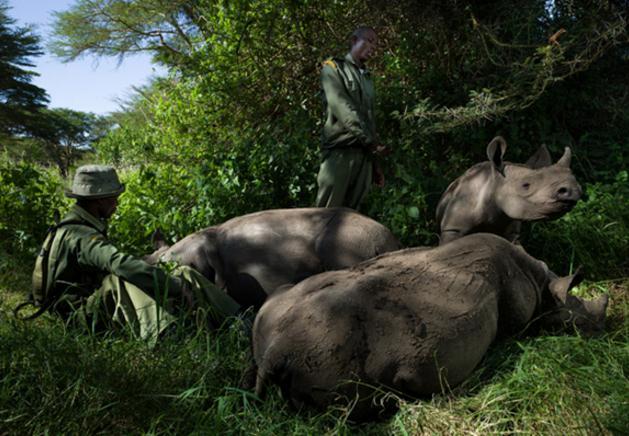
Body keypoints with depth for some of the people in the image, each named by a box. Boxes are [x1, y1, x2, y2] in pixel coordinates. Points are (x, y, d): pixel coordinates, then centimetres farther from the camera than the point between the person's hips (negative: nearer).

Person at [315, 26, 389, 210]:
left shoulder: (367, 78, 25)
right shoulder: (333, 68, 5)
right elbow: (342, 108, -9)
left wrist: (375, 163, 17)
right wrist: (371, 141, -14)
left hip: (364, 153, 6)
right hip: (339, 151, -6)